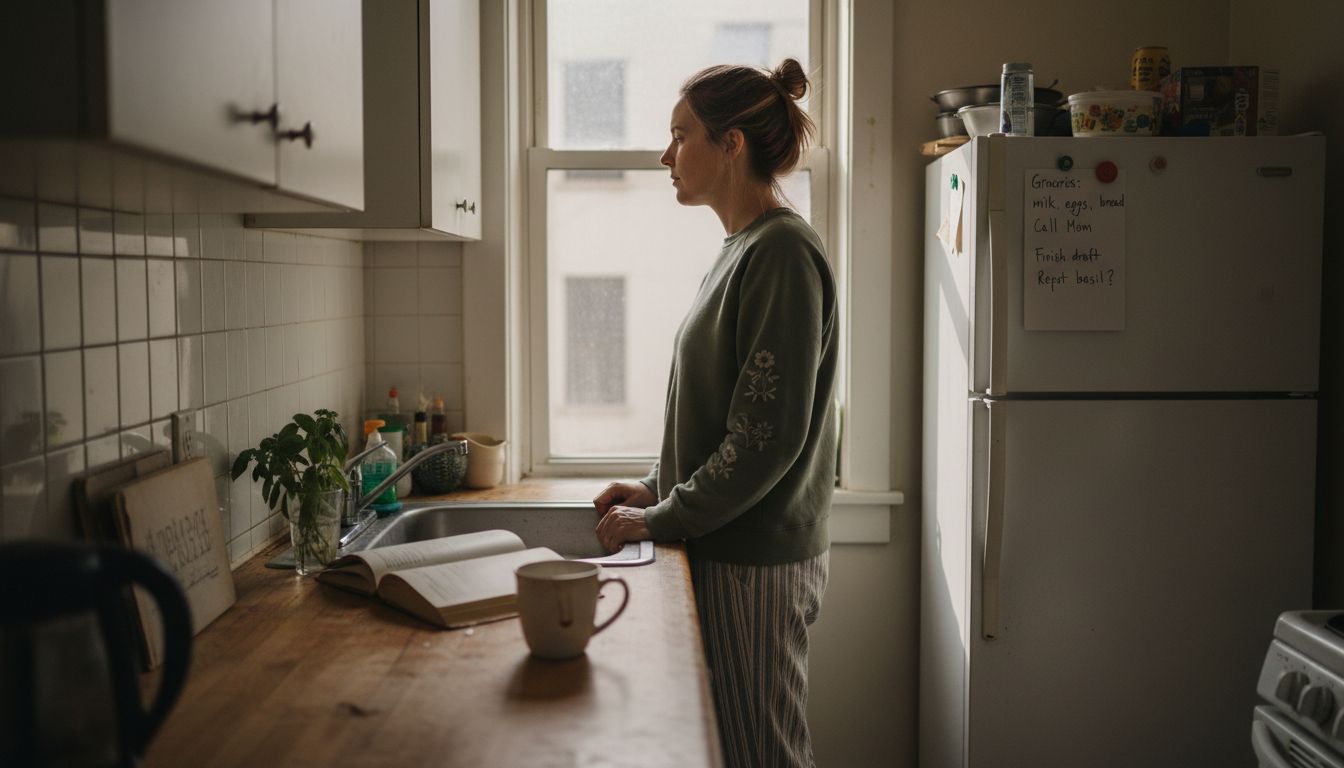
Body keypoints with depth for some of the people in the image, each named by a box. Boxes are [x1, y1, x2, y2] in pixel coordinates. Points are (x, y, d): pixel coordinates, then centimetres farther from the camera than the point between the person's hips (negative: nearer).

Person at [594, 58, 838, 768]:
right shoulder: (743, 250, 13)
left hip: (756, 564, -9)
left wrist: (659, 520, -13)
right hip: (726, 551, 9)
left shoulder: (782, 251, -17)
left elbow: (768, 437, -22)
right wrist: (656, 487, 10)